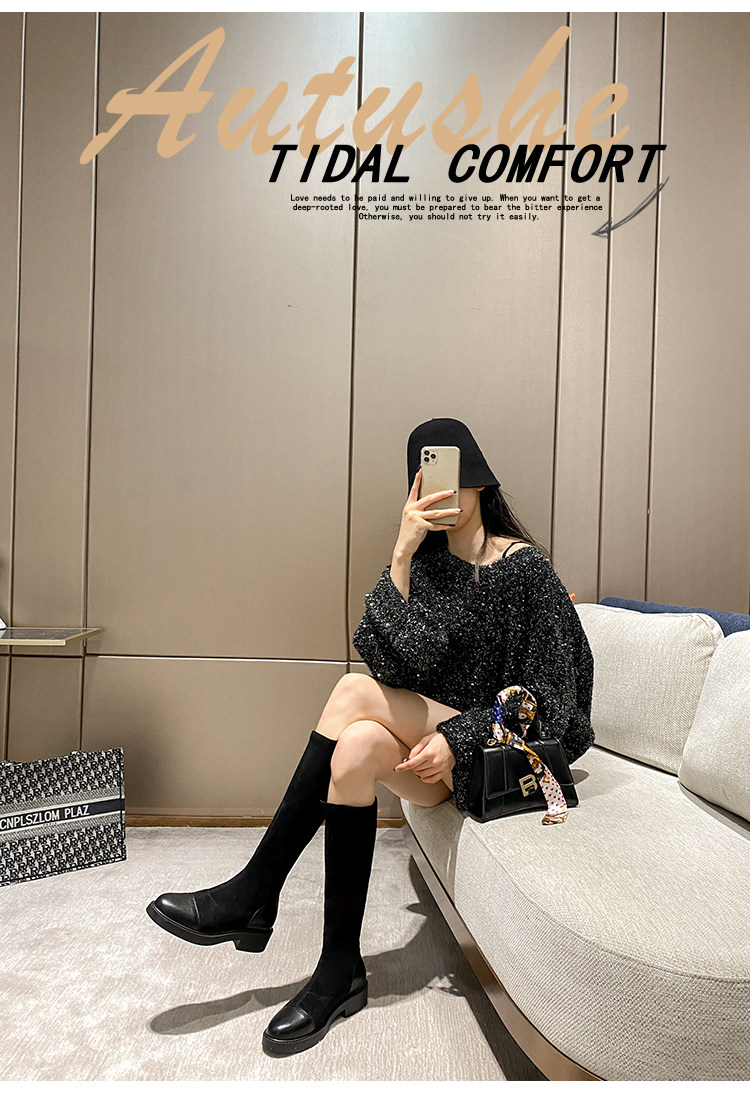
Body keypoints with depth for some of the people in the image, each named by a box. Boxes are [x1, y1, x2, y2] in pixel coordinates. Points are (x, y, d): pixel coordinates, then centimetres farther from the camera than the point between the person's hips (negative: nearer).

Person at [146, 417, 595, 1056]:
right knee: (358, 748, -28)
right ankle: (340, 969, -14)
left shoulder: (525, 567, -8)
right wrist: (402, 554, -20)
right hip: (438, 742, 4)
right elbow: (401, 659, -13)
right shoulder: (426, 559, 4)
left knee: (357, 693, -25)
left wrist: (459, 737, -20)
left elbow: (550, 693, -10)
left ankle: (255, 893, -13)